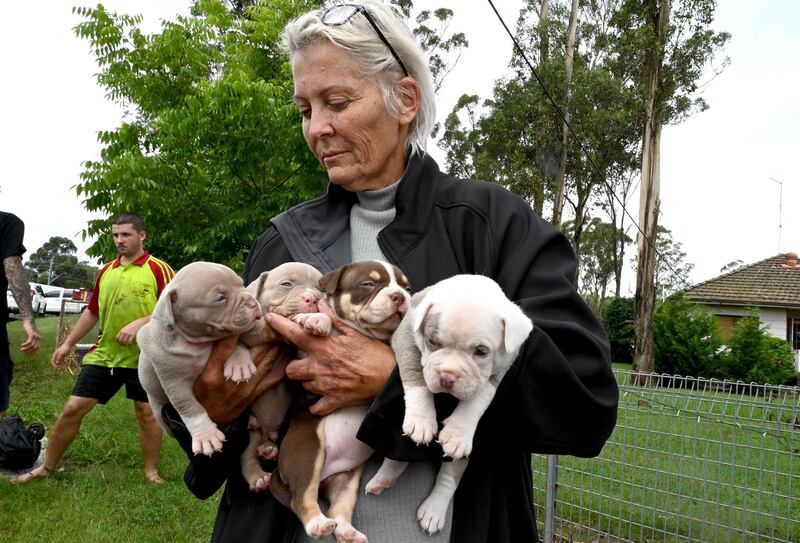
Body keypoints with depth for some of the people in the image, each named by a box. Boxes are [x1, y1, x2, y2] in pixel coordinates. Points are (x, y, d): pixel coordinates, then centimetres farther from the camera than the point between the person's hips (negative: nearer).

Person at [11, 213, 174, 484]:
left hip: (143, 357, -5)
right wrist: (68, 344, 19)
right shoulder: (106, 272, 12)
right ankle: (46, 467, 22)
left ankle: (151, 470, 21)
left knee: (147, 414, 4)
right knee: (72, 408, 6)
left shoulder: (159, 269, -7)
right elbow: (92, 311, 20)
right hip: (103, 354, 5)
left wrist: (139, 324, -25)